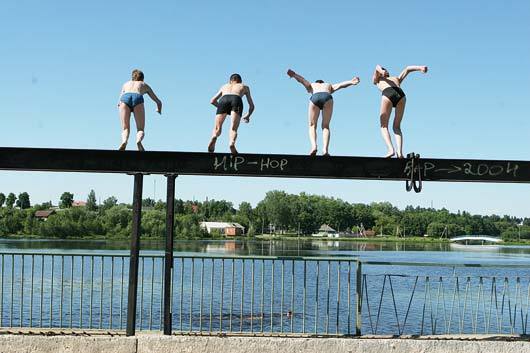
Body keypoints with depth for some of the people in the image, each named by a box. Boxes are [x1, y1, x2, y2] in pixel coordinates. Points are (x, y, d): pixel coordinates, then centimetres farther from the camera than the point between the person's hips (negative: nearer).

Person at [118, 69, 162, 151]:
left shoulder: (126, 84, 41)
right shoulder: (145, 85, 38)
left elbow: (119, 103, 43)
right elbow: (159, 102, 44)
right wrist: (159, 110, 66)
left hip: (125, 98, 1)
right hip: (137, 98, -1)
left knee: (125, 129, 2)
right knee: (140, 130, 3)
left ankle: (124, 141, -31)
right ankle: (138, 140, -31)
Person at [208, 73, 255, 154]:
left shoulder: (225, 86, 42)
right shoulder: (245, 87, 39)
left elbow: (212, 101, 40)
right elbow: (252, 106, 39)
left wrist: (221, 107, 54)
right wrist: (248, 115, 56)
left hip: (224, 99, 1)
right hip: (236, 99, -1)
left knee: (217, 129, -1)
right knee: (233, 128, -9)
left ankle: (214, 137, -36)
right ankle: (232, 143, -40)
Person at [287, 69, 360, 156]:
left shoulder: (311, 85, 39)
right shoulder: (329, 85, 40)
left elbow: (303, 80, 21)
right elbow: (340, 85, 22)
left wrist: (294, 75, 6)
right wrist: (351, 82, 9)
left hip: (315, 98, 0)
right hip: (327, 97, 0)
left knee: (312, 126, 11)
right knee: (325, 126, 11)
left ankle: (313, 146, -14)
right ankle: (325, 149, -9)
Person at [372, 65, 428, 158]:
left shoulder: (377, 80, 35)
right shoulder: (396, 79, 43)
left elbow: (377, 67, 16)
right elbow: (407, 69, 32)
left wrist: (381, 71, -7)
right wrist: (420, 68, 15)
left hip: (387, 94, -3)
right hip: (401, 94, 3)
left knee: (384, 126, 8)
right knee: (397, 127, 13)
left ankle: (391, 149, -15)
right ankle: (400, 151, -7)